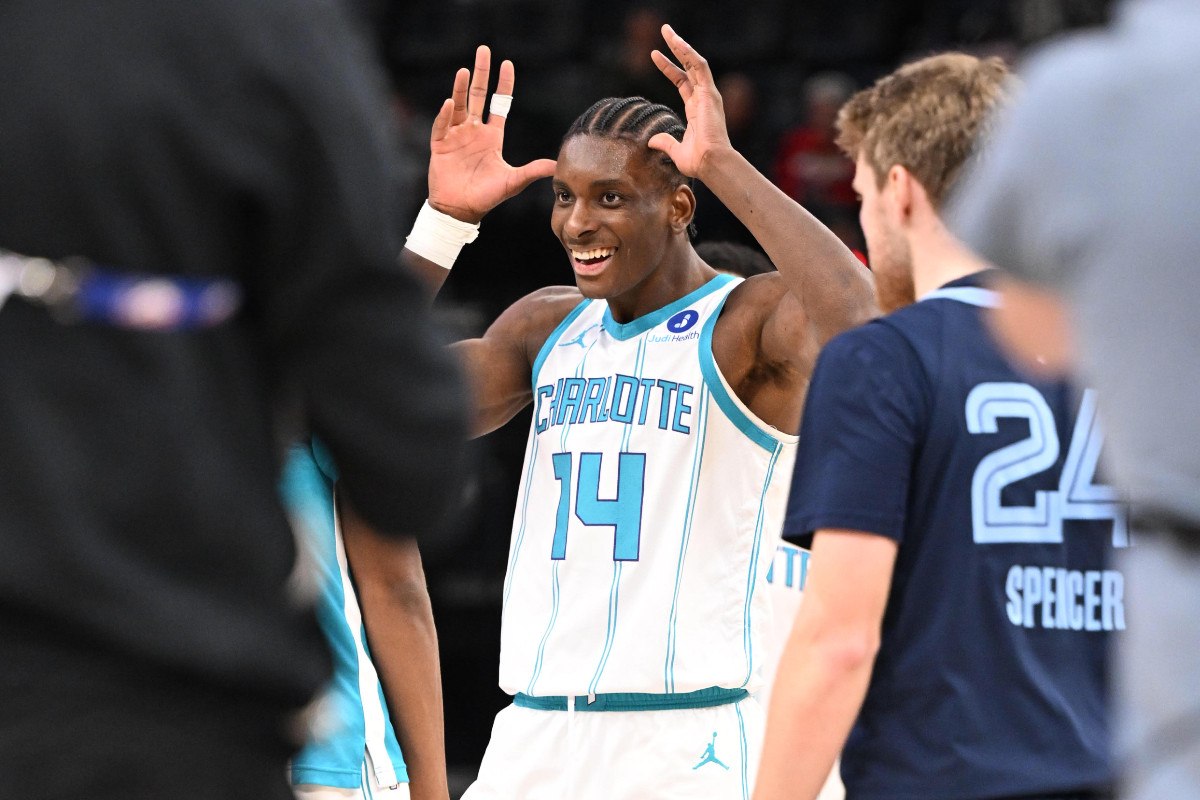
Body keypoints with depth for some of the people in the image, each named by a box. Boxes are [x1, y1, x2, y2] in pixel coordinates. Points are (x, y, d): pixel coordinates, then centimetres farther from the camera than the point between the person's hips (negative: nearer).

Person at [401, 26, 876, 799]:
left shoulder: (749, 323, -6)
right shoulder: (549, 326, 15)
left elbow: (850, 314, -28)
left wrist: (724, 164, -23)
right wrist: (447, 217, 1)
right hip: (533, 736, 6)